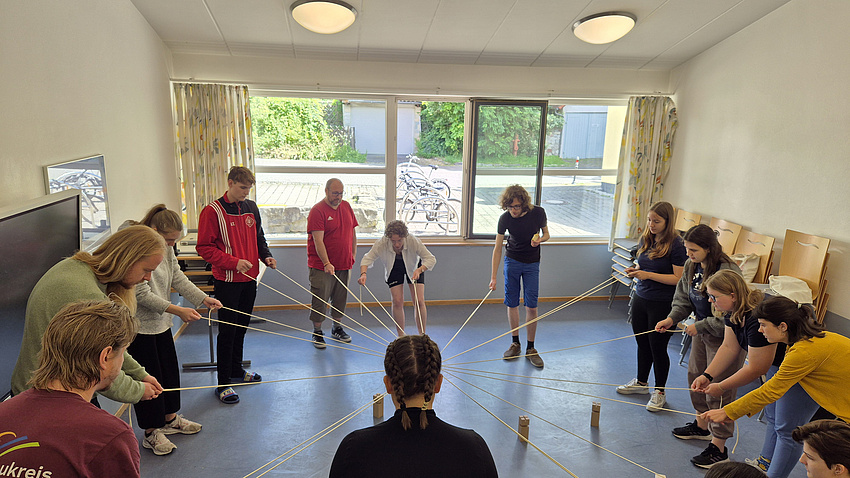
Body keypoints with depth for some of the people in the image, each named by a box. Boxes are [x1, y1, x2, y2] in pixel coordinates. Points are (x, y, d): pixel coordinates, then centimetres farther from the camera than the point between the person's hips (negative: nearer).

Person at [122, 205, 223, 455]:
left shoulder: (165, 246, 2)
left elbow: (177, 277, 6)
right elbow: (143, 295, -24)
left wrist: (204, 298, -4)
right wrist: (177, 311, -27)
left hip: (161, 321, 8)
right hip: (138, 325, -8)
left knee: (169, 369, 17)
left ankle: (170, 419, 36)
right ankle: (152, 433, 20)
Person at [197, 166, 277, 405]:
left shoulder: (251, 208, 8)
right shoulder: (213, 211, -11)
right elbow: (204, 248, -13)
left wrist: (266, 256, 0)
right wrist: (234, 262, -21)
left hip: (249, 279, 6)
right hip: (227, 281, -6)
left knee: (242, 327, 17)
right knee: (227, 331, -1)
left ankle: (236, 370, 34)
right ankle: (223, 383, 10)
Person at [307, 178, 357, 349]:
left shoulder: (346, 206, 8)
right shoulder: (317, 210, -12)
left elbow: (352, 232, 16)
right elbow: (318, 241, -19)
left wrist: (353, 254, 11)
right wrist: (326, 263, -27)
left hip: (344, 264, 6)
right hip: (321, 266, -6)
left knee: (340, 298, 14)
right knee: (320, 299, 2)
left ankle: (337, 328, 31)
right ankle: (317, 333, 17)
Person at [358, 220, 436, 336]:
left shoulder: (413, 241, -37)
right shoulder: (381, 243, -34)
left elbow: (431, 259, -31)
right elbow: (367, 258, -25)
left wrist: (419, 270, -49)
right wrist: (363, 273, -44)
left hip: (414, 268, -1)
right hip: (394, 269, 1)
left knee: (419, 302, -9)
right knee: (397, 302, -7)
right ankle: (401, 336, 9)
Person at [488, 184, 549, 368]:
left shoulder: (538, 212, -16)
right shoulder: (505, 218, -16)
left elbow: (546, 234, 2)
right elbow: (498, 248, -11)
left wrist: (540, 239, -23)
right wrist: (493, 277, -14)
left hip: (532, 263, 0)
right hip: (512, 261, 1)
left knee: (531, 306, -2)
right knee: (512, 304, 5)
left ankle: (530, 348, 12)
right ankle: (515, 344, 22)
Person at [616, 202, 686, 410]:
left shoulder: (675, 245, -15)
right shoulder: (645, 239, 5)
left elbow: (679, 279, -17)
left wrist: (648, 275, -22)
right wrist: (635, 270, -4)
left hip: (662, 304, -6)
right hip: (640, 299, 6)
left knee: (658, 347, 4)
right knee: (642, 343, 18)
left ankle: (659, 392, 22)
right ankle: (641, 382, 37)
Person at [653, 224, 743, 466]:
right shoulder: (691, 265, -3)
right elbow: (683, 296, 8)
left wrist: (700, 326, -22)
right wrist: (672, 318, -6)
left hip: (726, 337, -9)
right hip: (703, 332, 9)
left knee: (719, 389, 0)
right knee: (696, 377, 20)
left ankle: (719, 448, 14)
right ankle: (702, 426, 42)